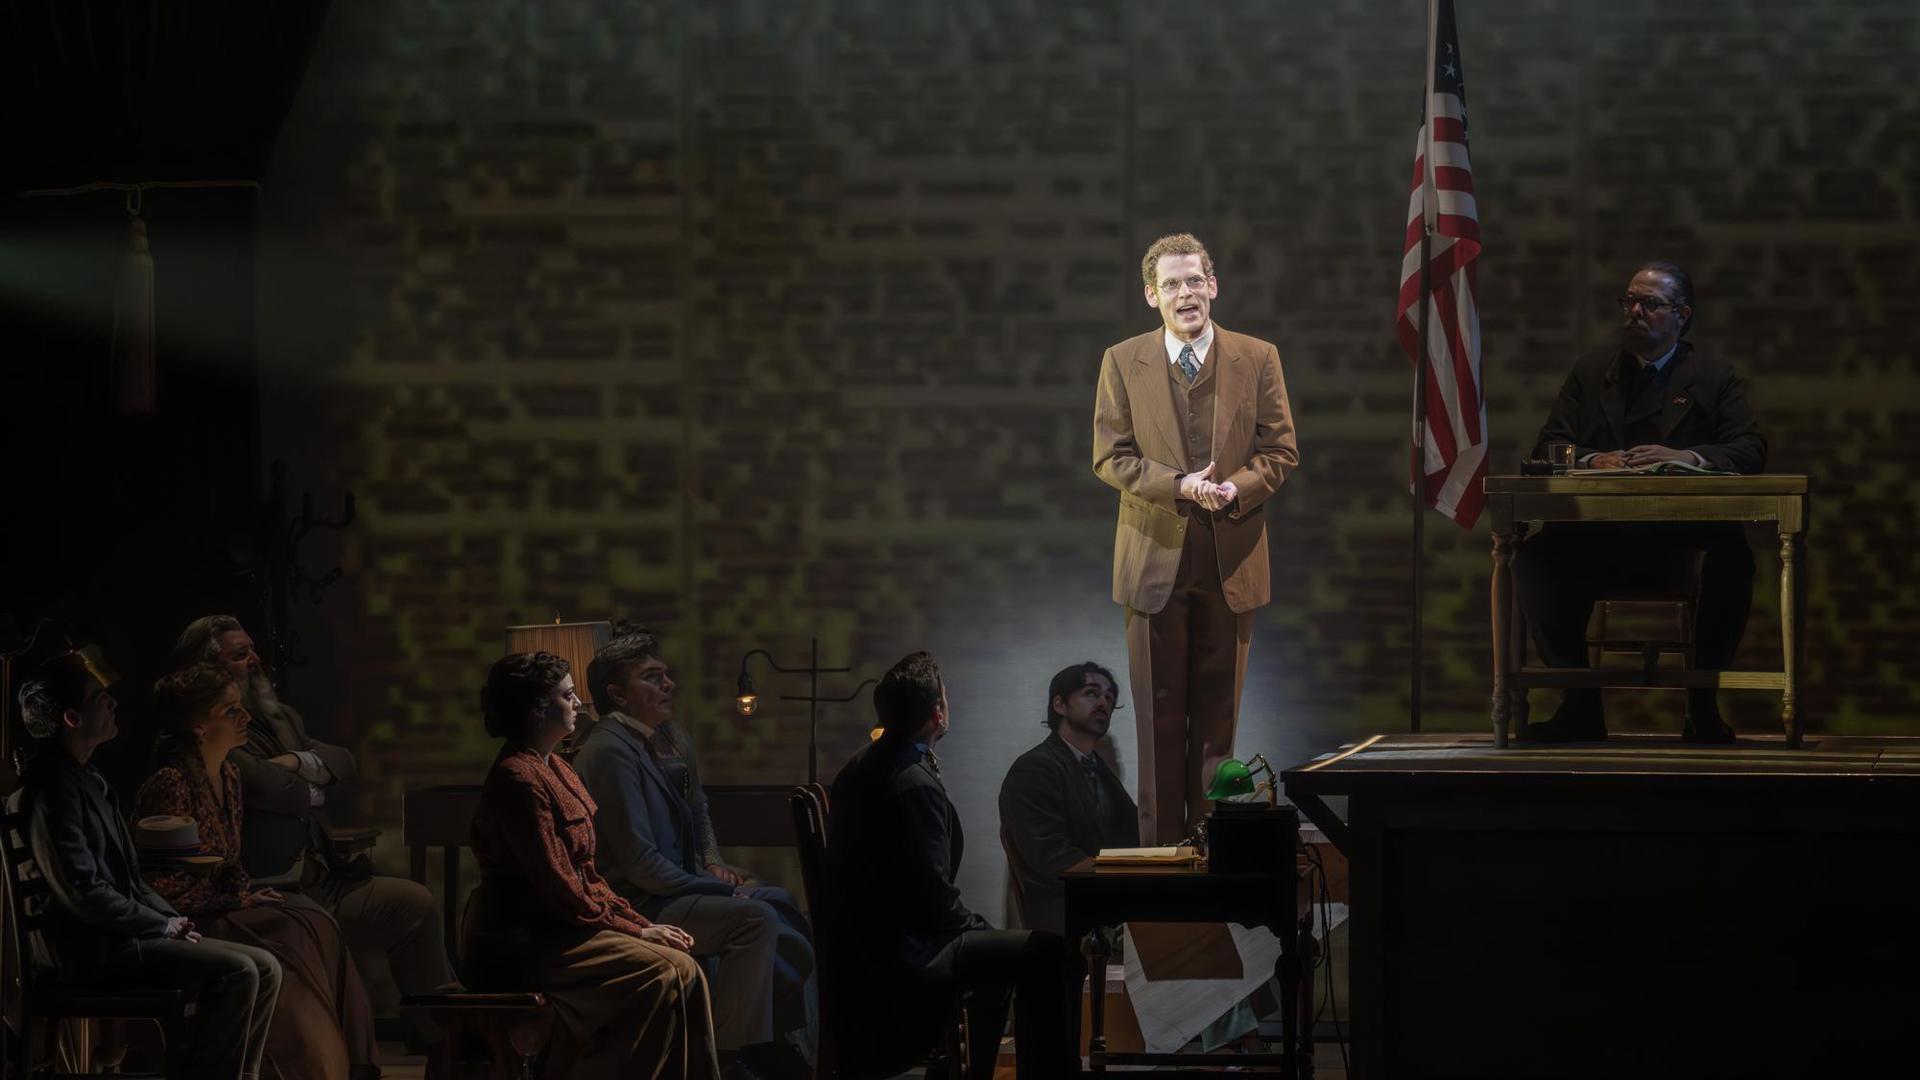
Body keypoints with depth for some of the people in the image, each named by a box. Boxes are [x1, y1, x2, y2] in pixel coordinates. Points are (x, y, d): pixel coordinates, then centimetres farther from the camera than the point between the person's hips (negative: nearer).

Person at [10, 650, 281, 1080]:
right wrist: (164, 925, -9)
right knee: (236, 973, -23)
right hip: (90, 951, -10)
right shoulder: (53, 788, -15)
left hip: (121, 934, 10)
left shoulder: (88, 780, 17)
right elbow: (85, 893, -20)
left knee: (264, 968, 2)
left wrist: (173, 919, 6)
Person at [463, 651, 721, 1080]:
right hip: (518, 944, -9)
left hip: (547, 930, 9)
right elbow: (557, 888, -18)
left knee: (680, 966, -8)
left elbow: (585, 876, 17)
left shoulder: (554, 770, 17)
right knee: (664, 970, -21)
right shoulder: (518, 779, -15)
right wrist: (634, 931, -12)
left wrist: (638, 922, 4)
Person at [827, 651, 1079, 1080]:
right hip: (900, 959, -11)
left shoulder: (863, 767, 9)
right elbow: (933, 893, -21)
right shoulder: (915, 784, -22)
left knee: (1001, 949, 30)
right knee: (1046, 955, -15)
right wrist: (982, 930, -6)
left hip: (865, 942, 11)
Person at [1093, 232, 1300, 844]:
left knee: (1218, 713, 6)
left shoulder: (1257, 359, 4)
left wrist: (1238, 487, -16)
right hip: (1155, 557, -1)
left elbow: (1281, 452, 4)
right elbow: (1109, 457, 0)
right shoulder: (1122, 363, 3)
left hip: (1232, 559, 1)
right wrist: (1179, 485, -15)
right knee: (1159, 713, 3)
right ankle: (1161, 846, 8)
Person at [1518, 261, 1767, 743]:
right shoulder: (1591, 370, 15)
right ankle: (1580, 706, -18)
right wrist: (1592, 460, -16)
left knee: (1733, 558, -34)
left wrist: (1686, 457, -21)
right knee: (1535, 556, -27)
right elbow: (1549, 446, 7)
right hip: (1599, 537, 2)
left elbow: (1751, 450, -3)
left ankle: (1702, 705, -21)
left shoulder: (1713, 376, 9)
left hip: (1682, 541, -2)